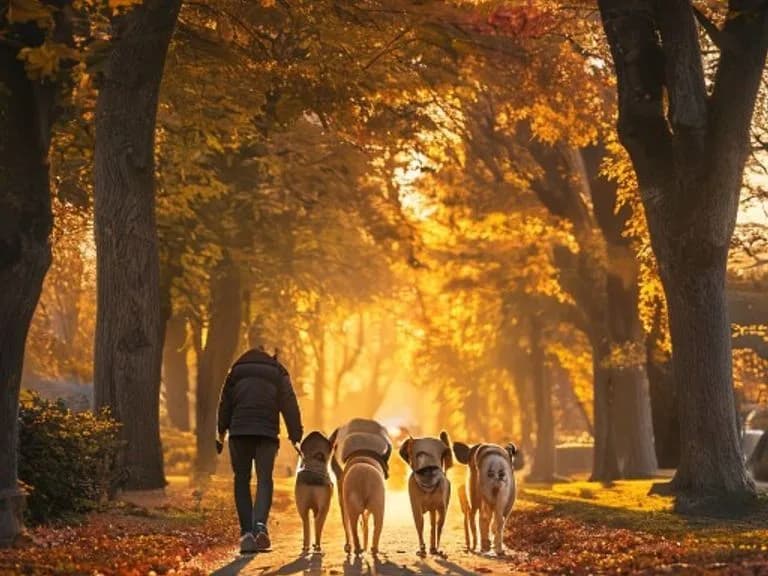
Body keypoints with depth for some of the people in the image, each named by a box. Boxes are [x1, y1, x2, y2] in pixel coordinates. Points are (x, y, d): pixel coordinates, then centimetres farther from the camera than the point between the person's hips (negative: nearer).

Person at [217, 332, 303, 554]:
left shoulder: (237, 370, 13)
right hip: (267, 432, -1)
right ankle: (260, 524, -24)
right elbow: (289, 405, 4)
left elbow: (225, 403, 11)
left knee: (242, 481, 7)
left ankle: (247, 532, -1)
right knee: (264, 480, 0)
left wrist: (221, 433, 15)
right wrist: (295, 436, 3)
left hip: (239, 431, 1)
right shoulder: (278, 372, 10)